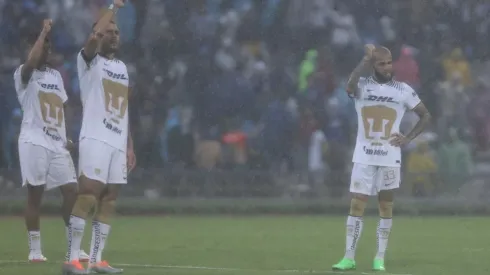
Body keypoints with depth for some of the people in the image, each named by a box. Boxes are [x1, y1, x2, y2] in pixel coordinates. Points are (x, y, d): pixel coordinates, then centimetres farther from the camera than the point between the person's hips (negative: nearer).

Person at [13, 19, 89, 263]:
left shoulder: (56, 76, 19)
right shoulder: (24, 75, -3)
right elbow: (32, 61, -26)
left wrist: (66, 137, 12)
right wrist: (44, 32, -20)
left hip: (57, 143, 6)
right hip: (34, 141, -6)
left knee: (71, 191, 1)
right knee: (35, 194, -4)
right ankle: (35, 249, 1)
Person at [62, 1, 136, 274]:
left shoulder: (122, 67, 21)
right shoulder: (89, 61, 0)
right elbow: (93, 38, -24)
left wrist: (130, 145, 19)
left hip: (118, 142, 7)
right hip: (95, 139, -7)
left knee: (109, 202, 4)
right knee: (88, 197, -13)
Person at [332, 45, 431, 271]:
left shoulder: (403, 90, 1)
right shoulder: (363, 86, -2)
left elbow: (425, 116, 9)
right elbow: (350, 87, -28)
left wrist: (408, 138, -3)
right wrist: (365, 62, -27)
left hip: (389, 158, 1)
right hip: (364, 157, -1)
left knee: (386, 206, 5)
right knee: (356, 205, -2)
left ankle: (380, 259, 11)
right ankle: (349, 258, 1)